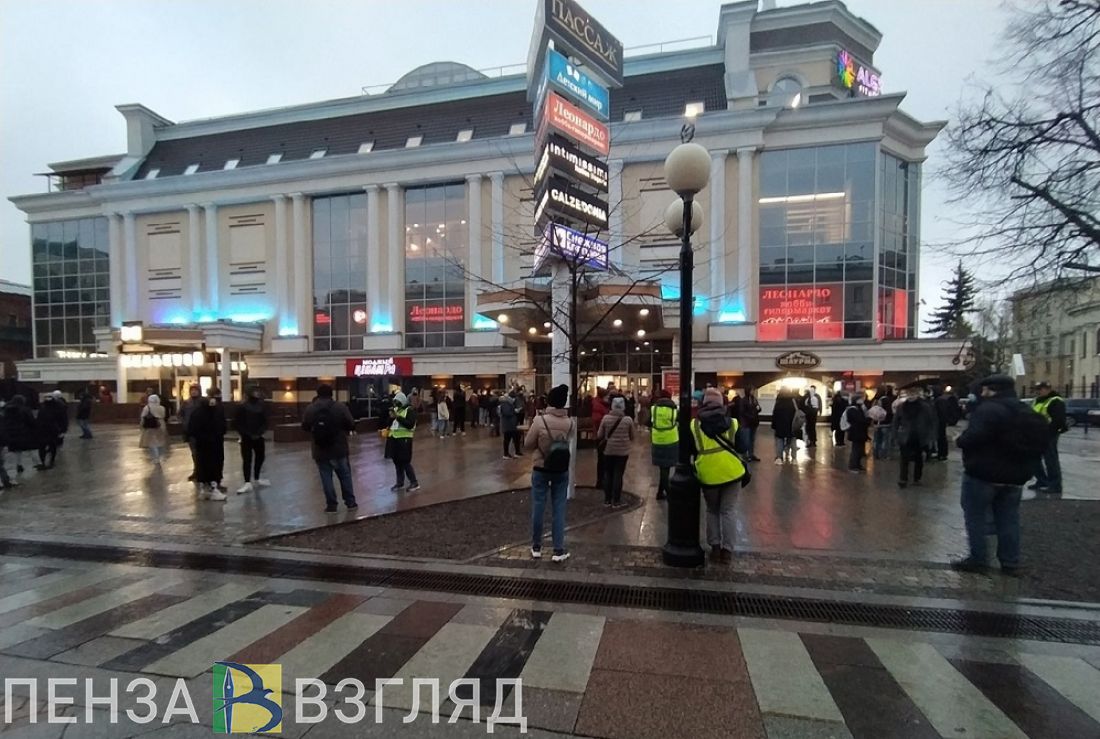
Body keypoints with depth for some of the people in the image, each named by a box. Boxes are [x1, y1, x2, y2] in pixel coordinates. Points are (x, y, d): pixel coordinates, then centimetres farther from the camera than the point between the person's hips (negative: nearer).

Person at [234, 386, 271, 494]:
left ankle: (256, 479, 29)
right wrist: (247, 434, -13)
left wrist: (260, 432, -11)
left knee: (260, 457, 13)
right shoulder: (242, 407, -8)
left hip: (258, 437, 4)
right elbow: (237, 424, -7)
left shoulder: (262, 406, 1)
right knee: (247, 460, -6)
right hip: (246, 437, -4)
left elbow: (266, 421, 3)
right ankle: (248, 483, -5)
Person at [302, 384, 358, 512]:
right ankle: (350, 502, 18)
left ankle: (331, 505, 11)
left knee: (326, 477, 8)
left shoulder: (310, 409, -4)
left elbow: (305, 426, 5)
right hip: (339, 448, -1)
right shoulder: (340, 407, -10)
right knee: (345, 475, 12)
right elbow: (351, 425, -9)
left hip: (320, 450, 1)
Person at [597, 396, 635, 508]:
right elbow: (632, 437, 3)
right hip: (623, 451, -1)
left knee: (608, 474, 12)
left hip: (608, 450, 1)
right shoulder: (628, 419, -9)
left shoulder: (606, 418, -9)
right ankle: (616, 501, 10)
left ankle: (607, 500, 17)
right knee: (618, 475, 5)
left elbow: (599, 435, 0)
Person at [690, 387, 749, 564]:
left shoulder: (694, 426, -1)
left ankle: (715, 547, 19)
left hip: (709, 474, 0)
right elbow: (742, 448, 5)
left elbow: (690, 451, 6)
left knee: (712, 510, 17)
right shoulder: (732, 423, 1)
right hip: (731, 472, 1)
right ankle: (727, 550, 15)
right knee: (728, 510, 11)